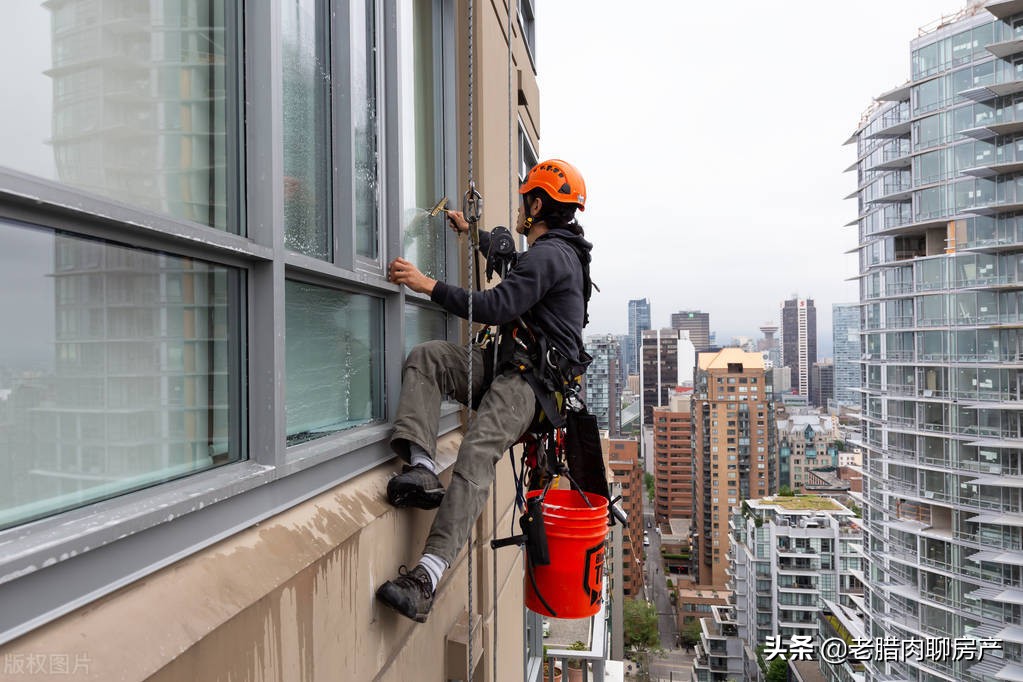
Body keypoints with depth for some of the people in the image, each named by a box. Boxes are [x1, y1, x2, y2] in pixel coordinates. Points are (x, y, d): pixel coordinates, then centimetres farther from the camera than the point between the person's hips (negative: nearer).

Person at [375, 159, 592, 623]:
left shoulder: (549, 255, -10)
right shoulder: (555, 251, 23)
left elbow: (496, 307, -21)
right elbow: (510, 263, 46)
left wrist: (429, 285, -17)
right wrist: (470, 232, 53)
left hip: (530, 379, -10)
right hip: (508, 363, 10)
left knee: (477, 452, -29)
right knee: (425, 357, -7)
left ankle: (427, 577, -38)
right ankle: (421, 468, -23)